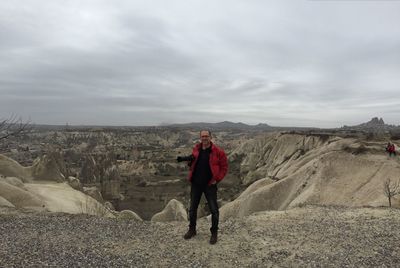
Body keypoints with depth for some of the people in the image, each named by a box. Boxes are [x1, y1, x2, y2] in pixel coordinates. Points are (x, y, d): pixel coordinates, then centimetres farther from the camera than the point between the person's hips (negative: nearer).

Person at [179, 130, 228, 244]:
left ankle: (214, 233, 21)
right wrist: (189, 159, -3)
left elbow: (224, 167, -6)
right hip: (195, 184, 4)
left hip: (210, 184, -4)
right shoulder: (196, 149, 3)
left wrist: (217, 179, -12)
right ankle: (192, 229, 33)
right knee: (192, 208, 14)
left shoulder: (218, 151, -11)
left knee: (213, 209, 3)